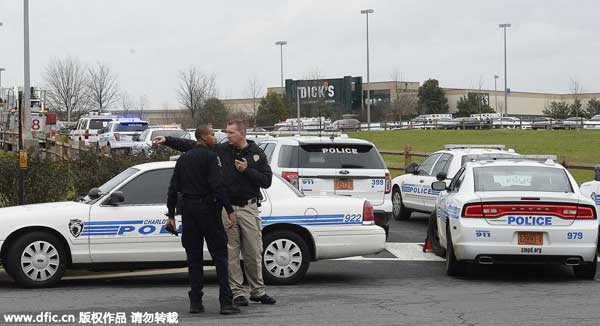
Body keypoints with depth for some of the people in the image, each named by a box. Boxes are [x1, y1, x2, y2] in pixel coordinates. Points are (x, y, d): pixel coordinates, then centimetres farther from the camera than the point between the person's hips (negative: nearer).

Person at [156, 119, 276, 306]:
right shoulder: (221, 150, 5)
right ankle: (238, 293, 8)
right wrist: (167, 140, -2)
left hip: (248, 209, -1)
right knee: (231, 253, 1)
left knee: (254, 253, 2)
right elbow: (191, 145, 4)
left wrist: (247, 170, -11)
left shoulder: (257, 154, 4)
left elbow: (267, 181, 0)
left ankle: (258, 291, 14)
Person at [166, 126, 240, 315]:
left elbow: (173, 188, 13)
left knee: (194, 257, 9)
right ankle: (226, 302, -10)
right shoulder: (210, 157, -7)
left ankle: (195, 302, 6)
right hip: (207, 209, -6)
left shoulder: (183, 159, 14)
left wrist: (171, 215, 16)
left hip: (188, 210, 6)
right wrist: (229, 210, -16)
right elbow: (217, 186, -17)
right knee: (219, 256, -4)